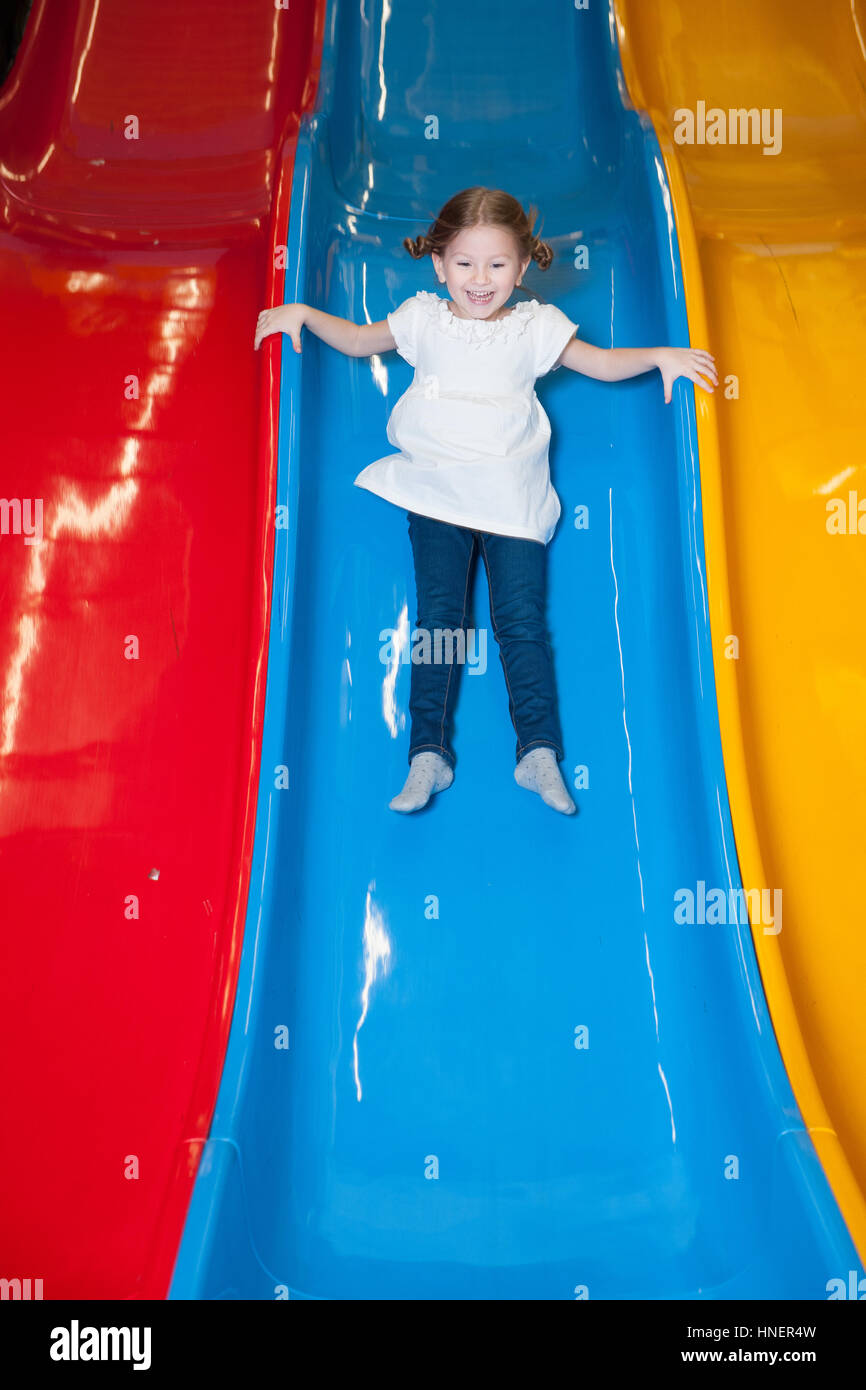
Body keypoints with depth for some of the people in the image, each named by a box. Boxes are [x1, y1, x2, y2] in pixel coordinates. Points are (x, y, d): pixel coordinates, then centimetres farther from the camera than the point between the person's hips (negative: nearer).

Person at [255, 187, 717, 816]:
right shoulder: (423, 318, 11)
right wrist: (302, 313, 12)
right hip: (436, 495, 1)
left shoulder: (536, 326, 8)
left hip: (512, 499, 0)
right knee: (438, 616, -9)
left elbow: (604, 363, 10)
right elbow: (358, 340, 23)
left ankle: (540, 751, -8)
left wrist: (661, 356, -4)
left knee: (522, 620, -9)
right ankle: (429, 753, -9)